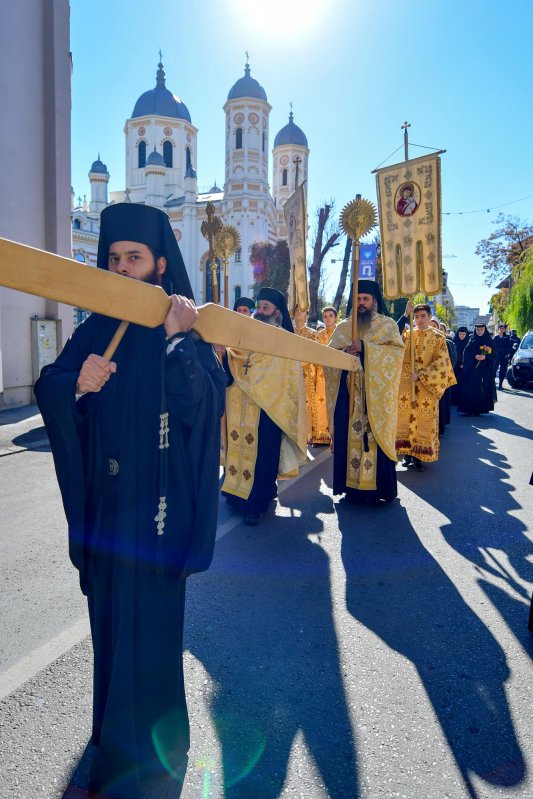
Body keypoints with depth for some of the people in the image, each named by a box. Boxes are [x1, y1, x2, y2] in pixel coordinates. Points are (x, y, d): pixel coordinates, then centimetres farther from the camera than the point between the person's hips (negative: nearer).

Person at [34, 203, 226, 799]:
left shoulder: (190, 331, -6)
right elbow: (49, 392, 3)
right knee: (109, 619, 19)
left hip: (158, 508, -4)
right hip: (102, 504, 5)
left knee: (148, 629, 5)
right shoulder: (95, 330, 7)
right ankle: (114, 724, 43)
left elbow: (204, 405, -18)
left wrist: (176, 342, -28)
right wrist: (75, 384, -18)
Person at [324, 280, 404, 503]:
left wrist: (365, 348, -18)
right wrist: (344, 352, -14)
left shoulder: (387, 325, 7)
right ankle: (352, 485, 8)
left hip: (376, 393, -2)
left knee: (376, 437, -4)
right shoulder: (343, 327, 15)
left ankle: (377, 487, 5)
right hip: (348, 393, 3)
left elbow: (397, 351, -8)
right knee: (348, 436, -1)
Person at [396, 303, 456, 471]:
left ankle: (418, 456, 7)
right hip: (406, 384, 2)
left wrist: (420, 375, -16)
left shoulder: (438, 337, 1)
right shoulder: (406, 334, 8)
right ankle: (407, 453, 12)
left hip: (426, 386, -1)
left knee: (423, 420, -1)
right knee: (405, 418, 2)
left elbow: (440, 363, -5)